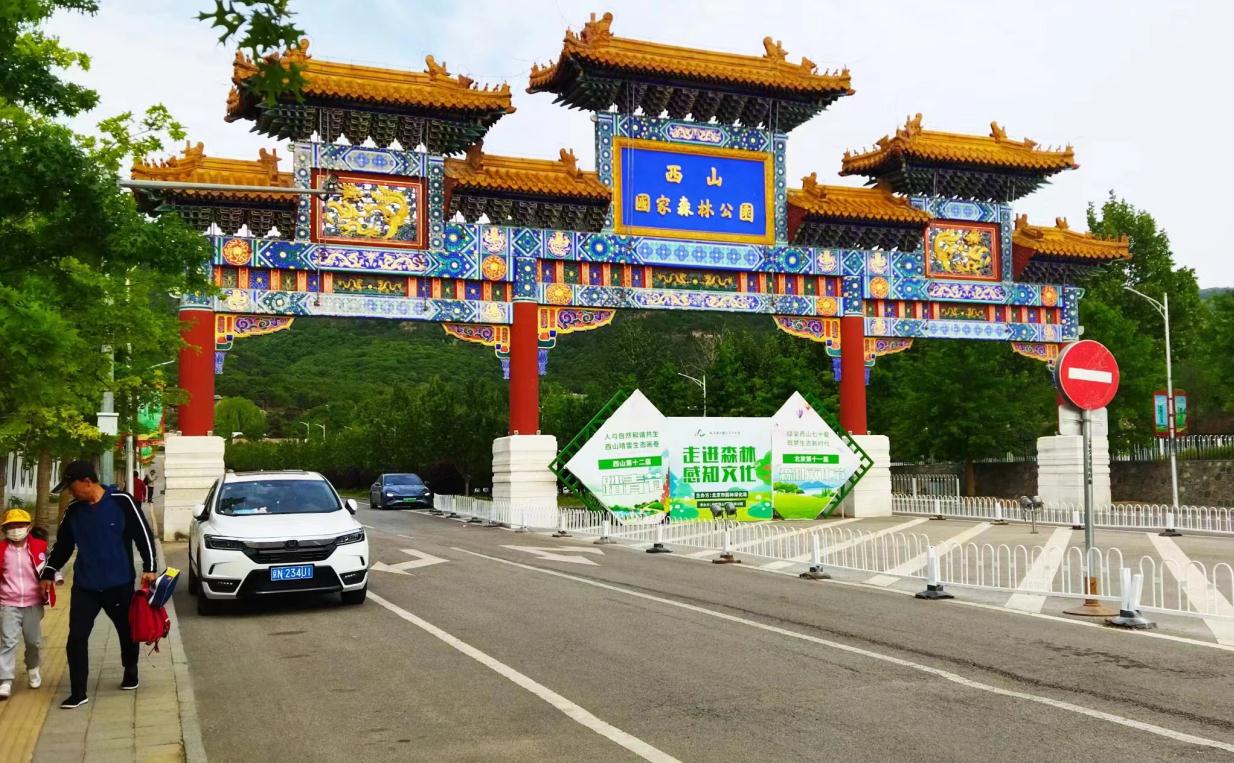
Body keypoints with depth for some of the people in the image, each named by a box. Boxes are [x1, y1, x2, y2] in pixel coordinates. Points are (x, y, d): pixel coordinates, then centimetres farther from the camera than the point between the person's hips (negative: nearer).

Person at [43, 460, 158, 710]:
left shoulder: (121, 502, -11)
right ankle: (78, 693, 4)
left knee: (127, 631, 13)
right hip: (84, 586, 3)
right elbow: (62, 545, 16)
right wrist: (49, 573, 14)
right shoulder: (73, 511, 4)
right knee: (77, 637, -4)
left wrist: (149, 568, -12)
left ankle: (130, 672, 37)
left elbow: (143, 535, -8)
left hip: (119, 584, -3)